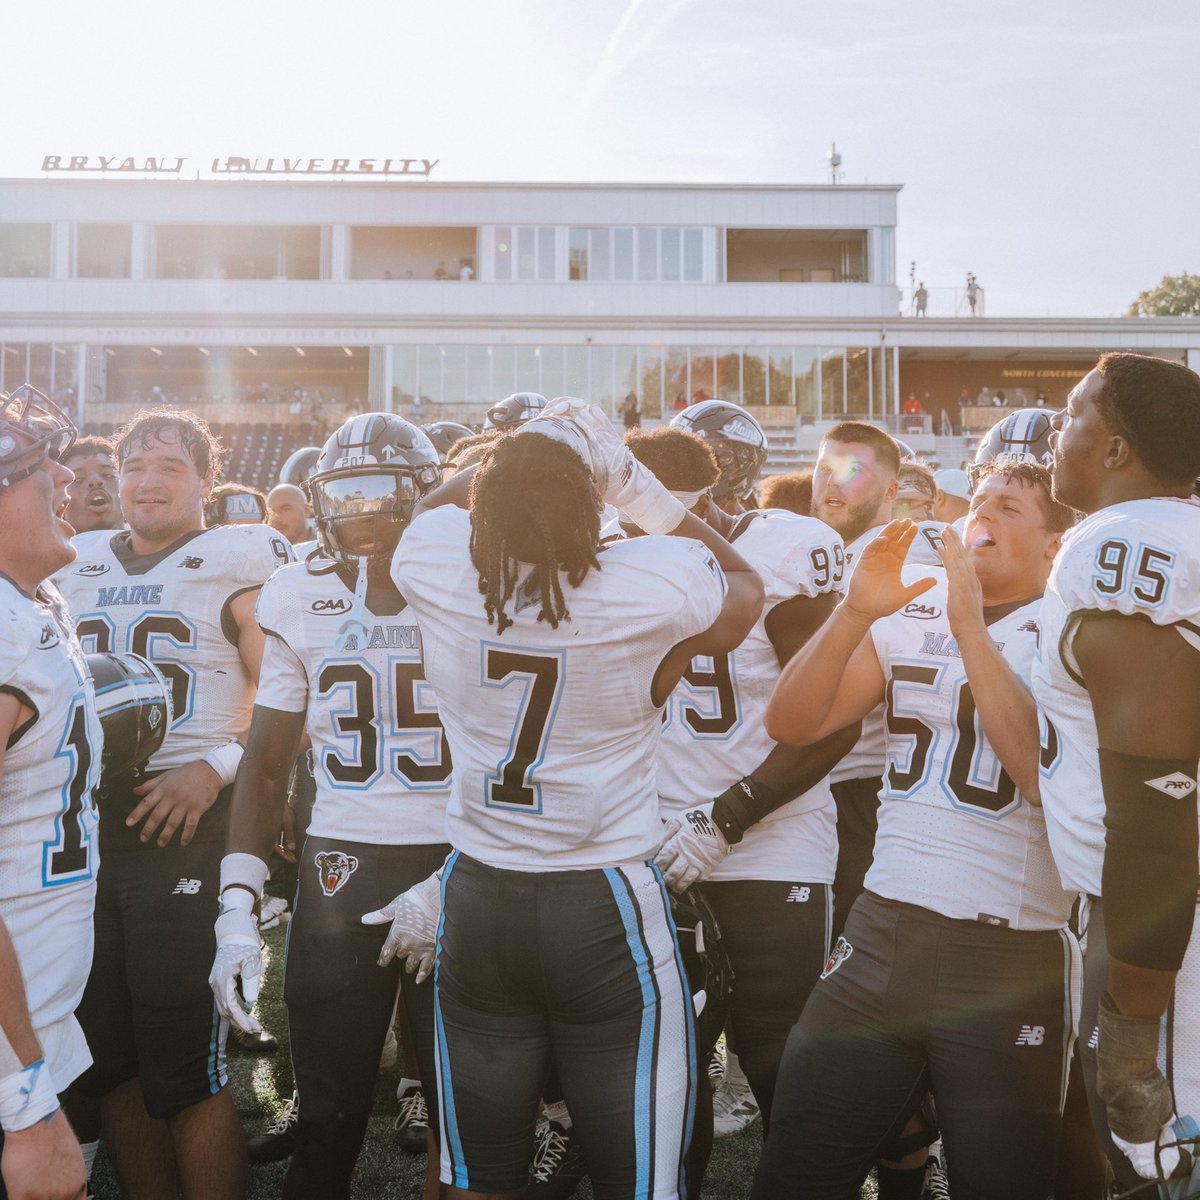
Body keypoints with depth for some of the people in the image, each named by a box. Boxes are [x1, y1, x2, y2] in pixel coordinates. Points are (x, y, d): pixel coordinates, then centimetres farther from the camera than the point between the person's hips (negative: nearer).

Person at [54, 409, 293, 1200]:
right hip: (83, 823, 6)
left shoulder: (239, 561, -1)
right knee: (111, 1062, 12)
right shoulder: (78, 565, 15)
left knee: (188, 1075, -2)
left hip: (186, 822, -5)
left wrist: (215, 767, -17)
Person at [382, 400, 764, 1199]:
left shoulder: (435, 565, -10)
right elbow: (744, 582, 7)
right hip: (606, 905, -3)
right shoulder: (656, 584, -18)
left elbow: (438, 503, 16)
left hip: (478, 901, 4)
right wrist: (631, 478, -1)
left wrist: (523, 455, 6)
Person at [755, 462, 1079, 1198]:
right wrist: (856, 613, -11)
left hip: (1013, 957, -4)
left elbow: (1053, 777, -21)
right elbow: (793, 725, 2)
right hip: (882, 934, 4)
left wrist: (972, 630, -20)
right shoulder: (911, 614, 9)